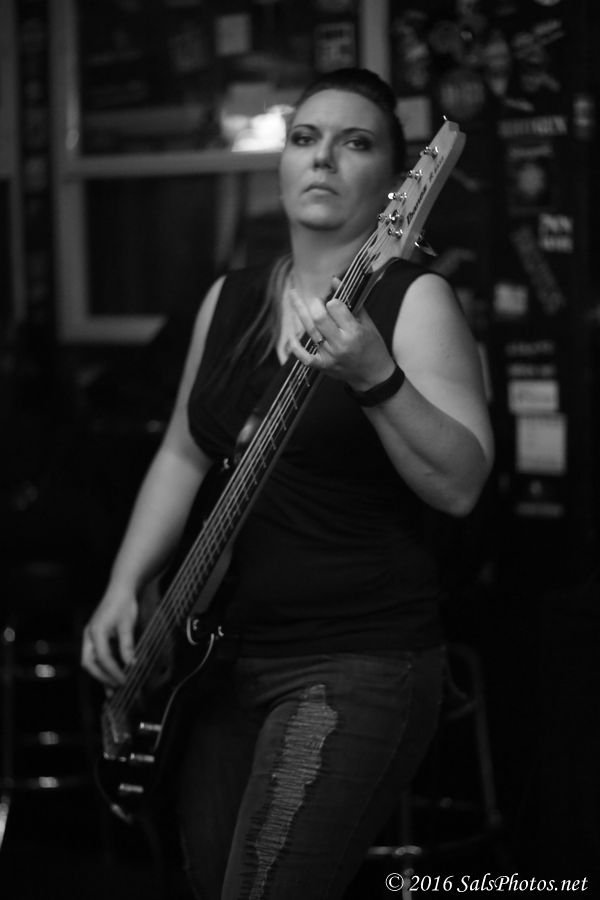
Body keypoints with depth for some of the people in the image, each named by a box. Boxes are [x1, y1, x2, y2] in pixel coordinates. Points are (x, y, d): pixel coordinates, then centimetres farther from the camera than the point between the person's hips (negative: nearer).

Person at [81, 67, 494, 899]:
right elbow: (185, 454, 18)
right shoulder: (229, 299, 11)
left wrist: (373, 378, -33)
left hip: (358, 666, -7)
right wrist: (123, 590, 7)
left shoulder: (412, 300, -9)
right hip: (221, 656, 7)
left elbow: (462, 485, -19)